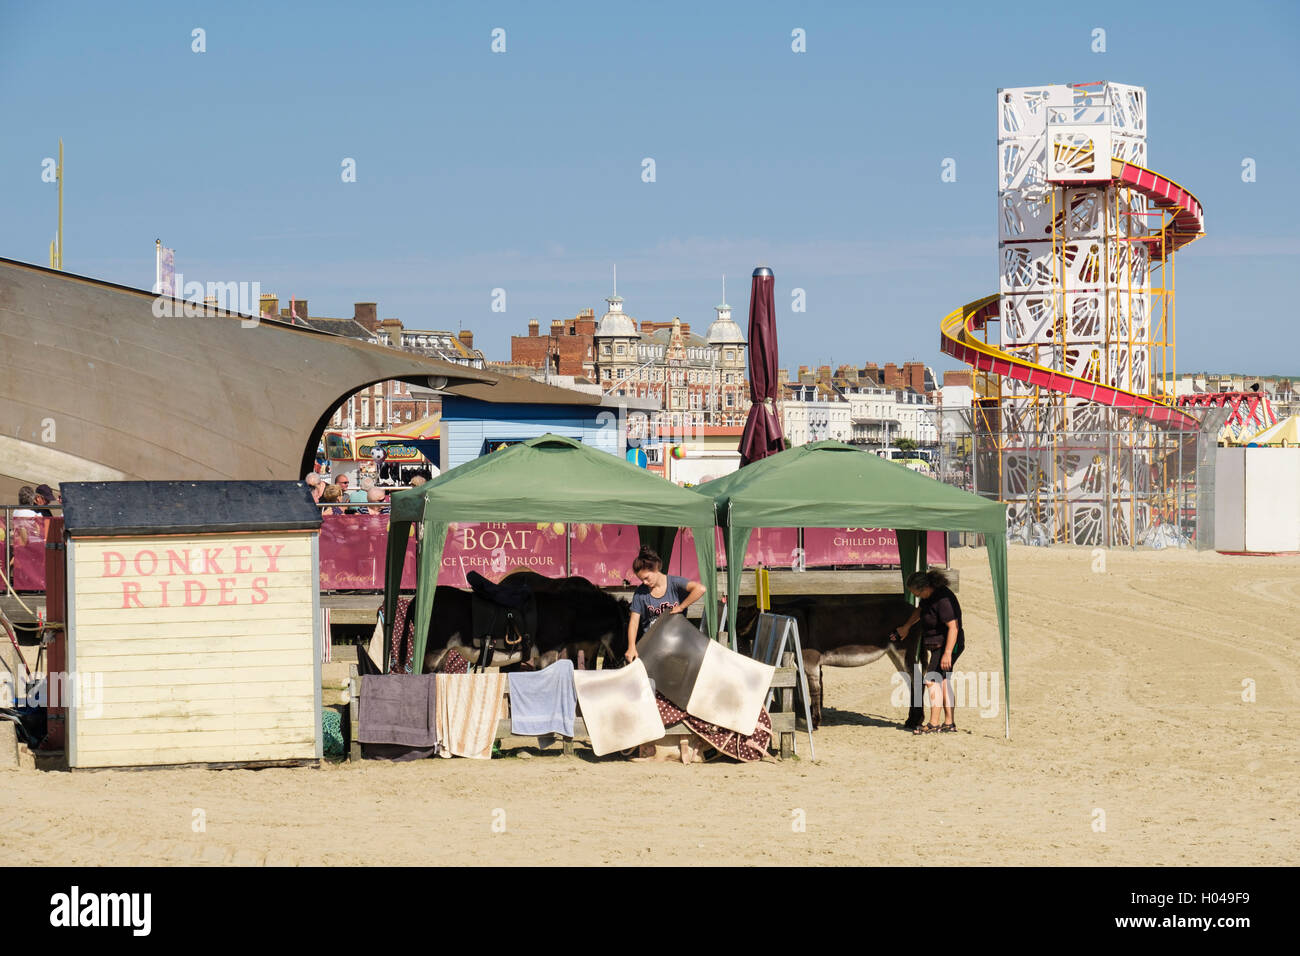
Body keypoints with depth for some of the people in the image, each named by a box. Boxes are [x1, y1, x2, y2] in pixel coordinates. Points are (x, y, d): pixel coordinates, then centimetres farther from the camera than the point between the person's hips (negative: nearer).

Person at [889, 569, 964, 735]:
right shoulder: (929, 595, 3)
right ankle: (949, 723, 17)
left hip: (947, 644, -10)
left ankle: (934, 724, -12)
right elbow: (920, 609, 24)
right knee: (943, 682, 12)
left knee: (932, 680, -14)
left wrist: (947, 653, -33)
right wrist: (906, 627, 30)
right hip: (935, 644, 10)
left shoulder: (943, 600, -27)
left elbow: (953, 627, -30)